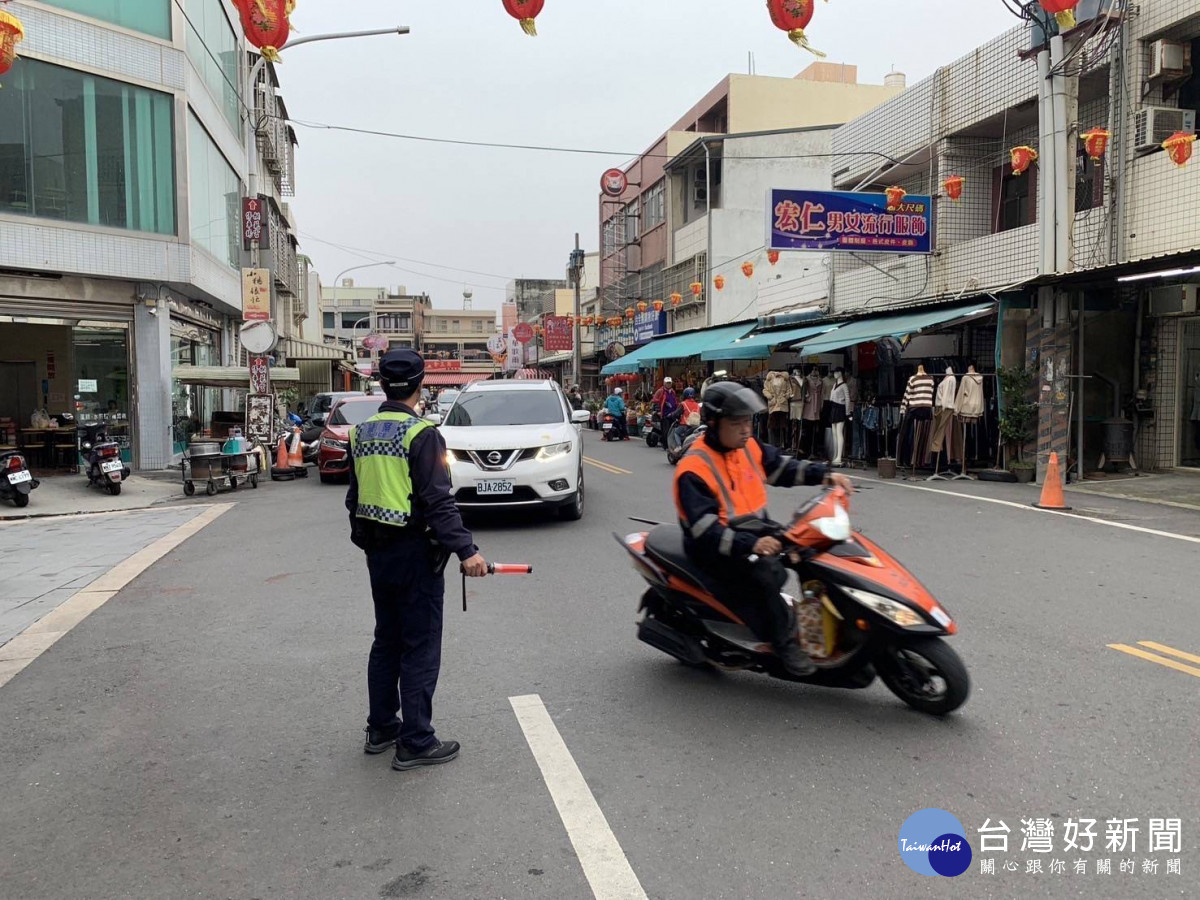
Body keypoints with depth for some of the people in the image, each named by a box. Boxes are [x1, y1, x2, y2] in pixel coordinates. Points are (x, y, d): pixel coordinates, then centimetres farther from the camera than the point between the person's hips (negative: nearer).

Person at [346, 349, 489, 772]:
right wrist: (466, 550, -25)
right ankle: (415, 742, 6)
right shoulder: (421, 434, -16)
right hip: (414, 553, -8)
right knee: (420, 649, 0)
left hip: (377, 552, 8)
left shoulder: (361, 433, 8)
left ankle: (380, 729, 29)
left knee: (386, 641, 19)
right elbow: (438, 501, -23)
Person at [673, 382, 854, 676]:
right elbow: (706, 530, -29)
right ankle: (785, 640, -16)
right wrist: (751, 545, -42)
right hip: (715, 549, -9)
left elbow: (782, 467, 15)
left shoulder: (748, 447, 2)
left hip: (755, 533, 9)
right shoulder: (693, 469, -22)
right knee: (762, 570, -32)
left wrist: (826, 475, 0)